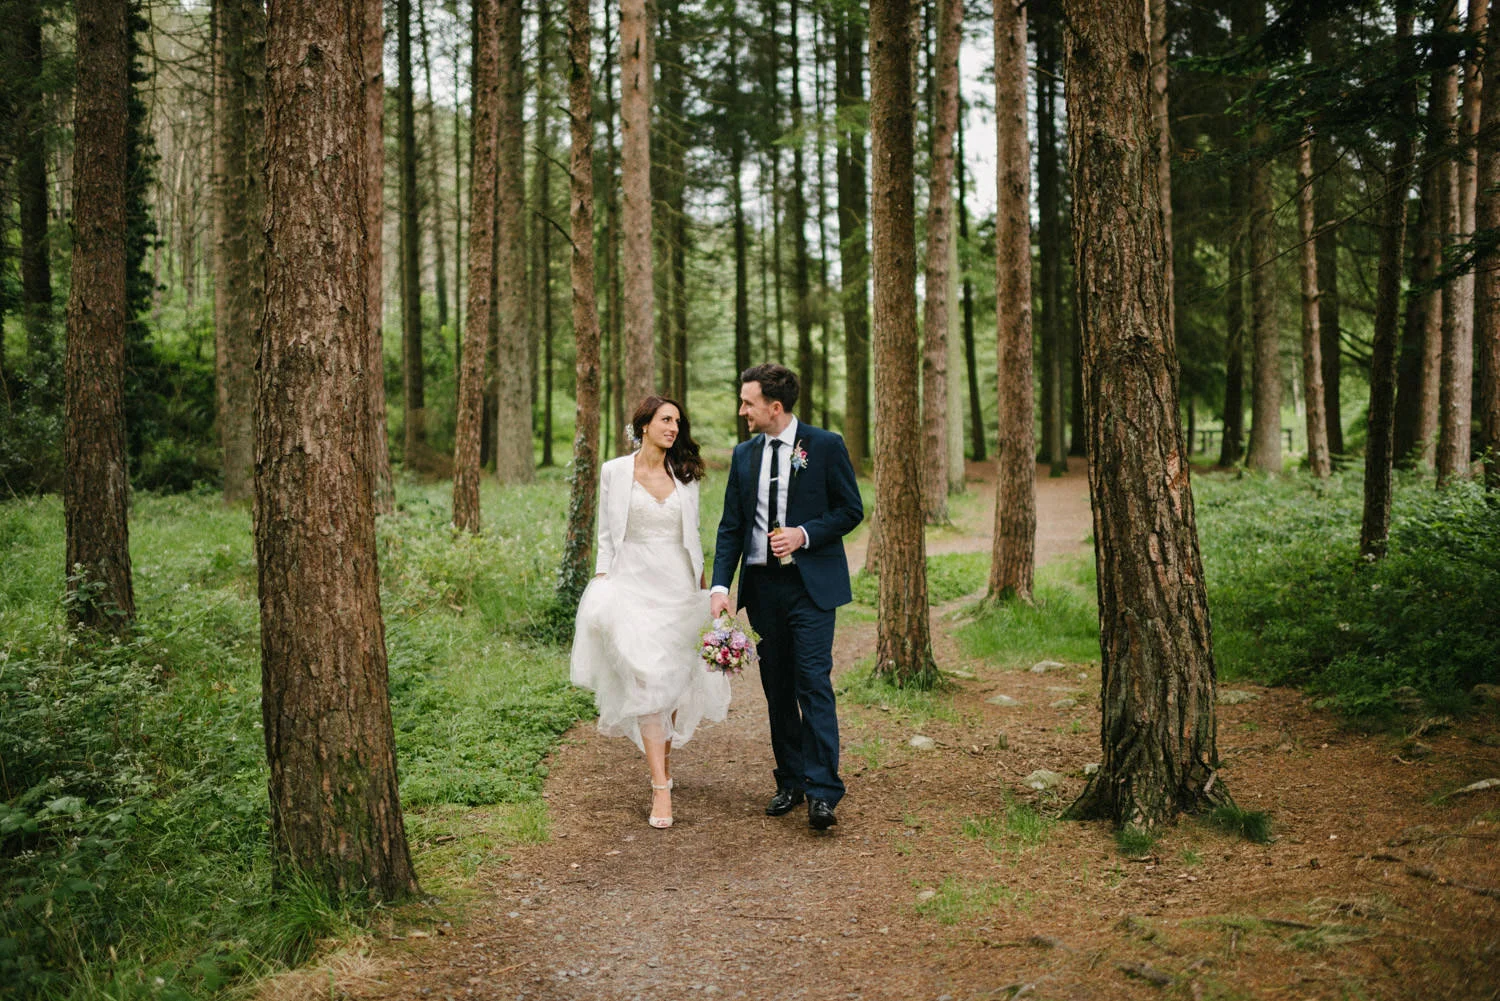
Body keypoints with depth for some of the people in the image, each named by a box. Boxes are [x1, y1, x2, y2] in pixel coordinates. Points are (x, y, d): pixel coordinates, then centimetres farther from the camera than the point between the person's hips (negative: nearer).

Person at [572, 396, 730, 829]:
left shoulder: (685, 475, 8)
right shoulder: (615, 472, 2)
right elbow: (607, 535, 6)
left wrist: (703, 588, 11)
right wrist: (601, 588, -1)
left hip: (679, 587, 3)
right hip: (634, 586, -3)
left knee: (674, 681, 7)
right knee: (647, 682, -11)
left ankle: (663, 764, 27)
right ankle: (661, 789, -11)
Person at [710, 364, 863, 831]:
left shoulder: (825, 446, -3)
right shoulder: (744, 455, 9)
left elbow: (851, 510, 1)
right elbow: (731, 526, 9)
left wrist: (805, 534, -15)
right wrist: (720, 585, -2)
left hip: (810, 585, -5)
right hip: (762, 584, 5)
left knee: (813, 682, -11)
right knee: (777, 688, 9)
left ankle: (822, 792, -8)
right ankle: (790, 781, 20)